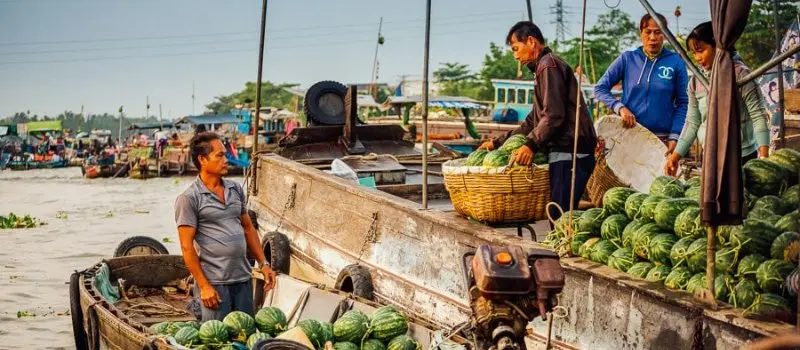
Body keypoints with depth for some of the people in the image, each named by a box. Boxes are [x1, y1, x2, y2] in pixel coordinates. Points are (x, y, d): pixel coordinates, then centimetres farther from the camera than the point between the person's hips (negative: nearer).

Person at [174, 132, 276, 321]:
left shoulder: (236, 189, 10)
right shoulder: (189, 198, -9)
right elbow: (187, 247, -11)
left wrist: (263, 263, 10)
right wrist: (203, 286, -15)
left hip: (243, 279, 6)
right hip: (214, 283, -6)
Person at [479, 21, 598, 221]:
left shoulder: (549, 65, -7)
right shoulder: (545, 67, 26)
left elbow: (554, 116, -19)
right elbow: (533, 122, 29)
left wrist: (532, 145, -22)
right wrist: (498, 143, 26)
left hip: (568, 154, -10)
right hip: (567, 153, 10)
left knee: (560, 218, -12)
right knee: (559, 217, 7)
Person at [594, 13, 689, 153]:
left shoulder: (676, 62, 1)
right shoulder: (627, 59, 3)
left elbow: (682, 103, 4)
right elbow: (600, 88, 6)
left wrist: (674, 136, -6)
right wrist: (620, 107, -10)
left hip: (662, 140, -1)